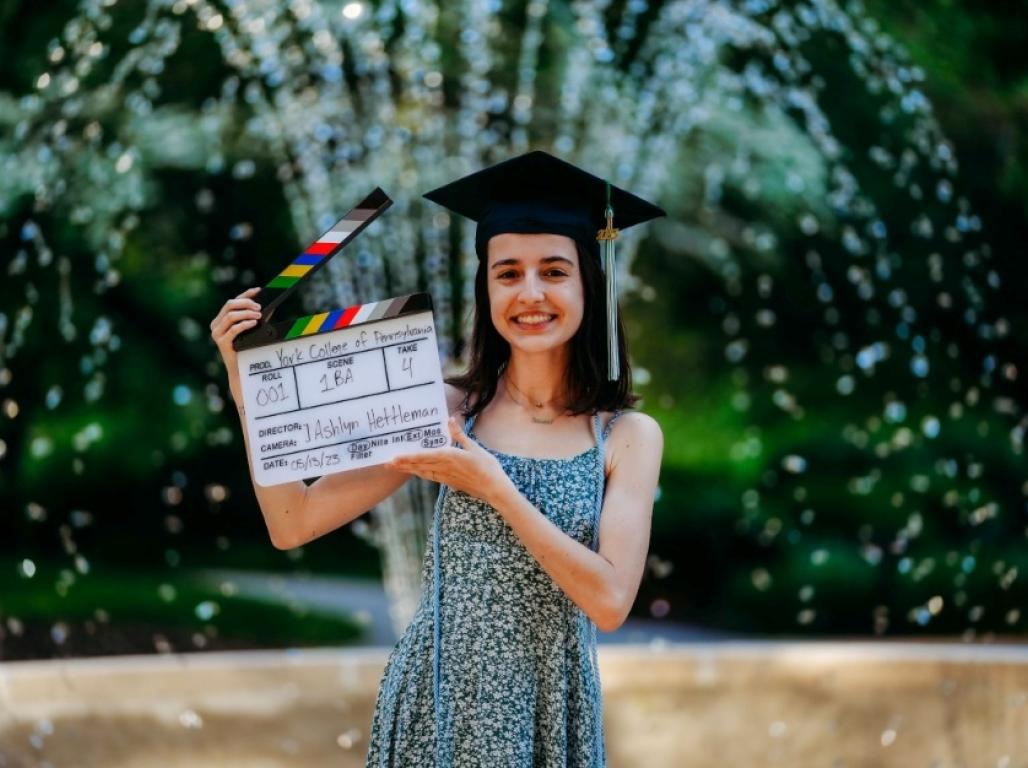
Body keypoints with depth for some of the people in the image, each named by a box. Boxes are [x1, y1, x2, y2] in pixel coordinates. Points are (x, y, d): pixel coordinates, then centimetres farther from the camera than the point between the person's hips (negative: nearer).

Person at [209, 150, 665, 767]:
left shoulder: (630, 437, -5)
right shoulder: (446, 411, -4)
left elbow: (610, 602, -16)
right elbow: (293, 524, -6)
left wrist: (496, 488, -18)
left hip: (549, 714, 0)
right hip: (436, 704, 1)